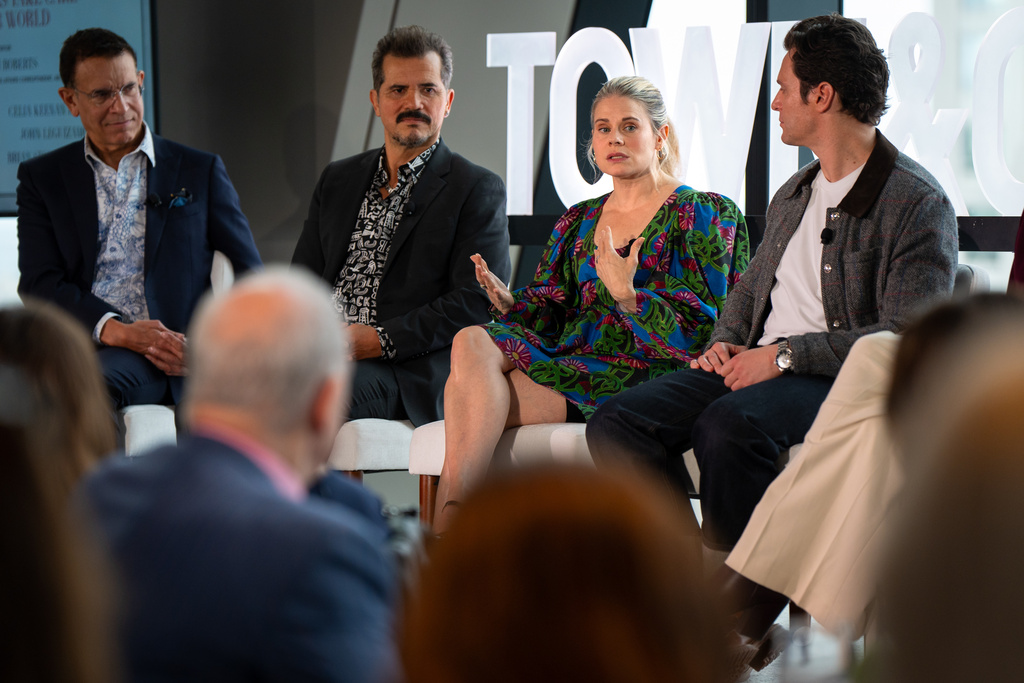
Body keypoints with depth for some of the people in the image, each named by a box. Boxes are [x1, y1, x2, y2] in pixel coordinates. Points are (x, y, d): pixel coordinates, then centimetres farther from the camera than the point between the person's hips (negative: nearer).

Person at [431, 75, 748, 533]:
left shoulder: (702, 215, 5)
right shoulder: (577, 223, 23)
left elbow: (697, 332, -5)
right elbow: (546, 316, 17)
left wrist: (626, 294, -20)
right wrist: (507, 301, -6)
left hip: (642, 375, -6)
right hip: (571, 357, 6)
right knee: (473, 342, -26)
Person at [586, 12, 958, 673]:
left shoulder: (918, 203, -9)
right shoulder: (795, 193, 19)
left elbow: (908, 338, -18)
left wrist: (784, 356, -19)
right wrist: (726, 340, 8)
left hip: (844, 380, -8)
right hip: (761, 365, 8)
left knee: (728, 425, -37)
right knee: (616, 420, -12)